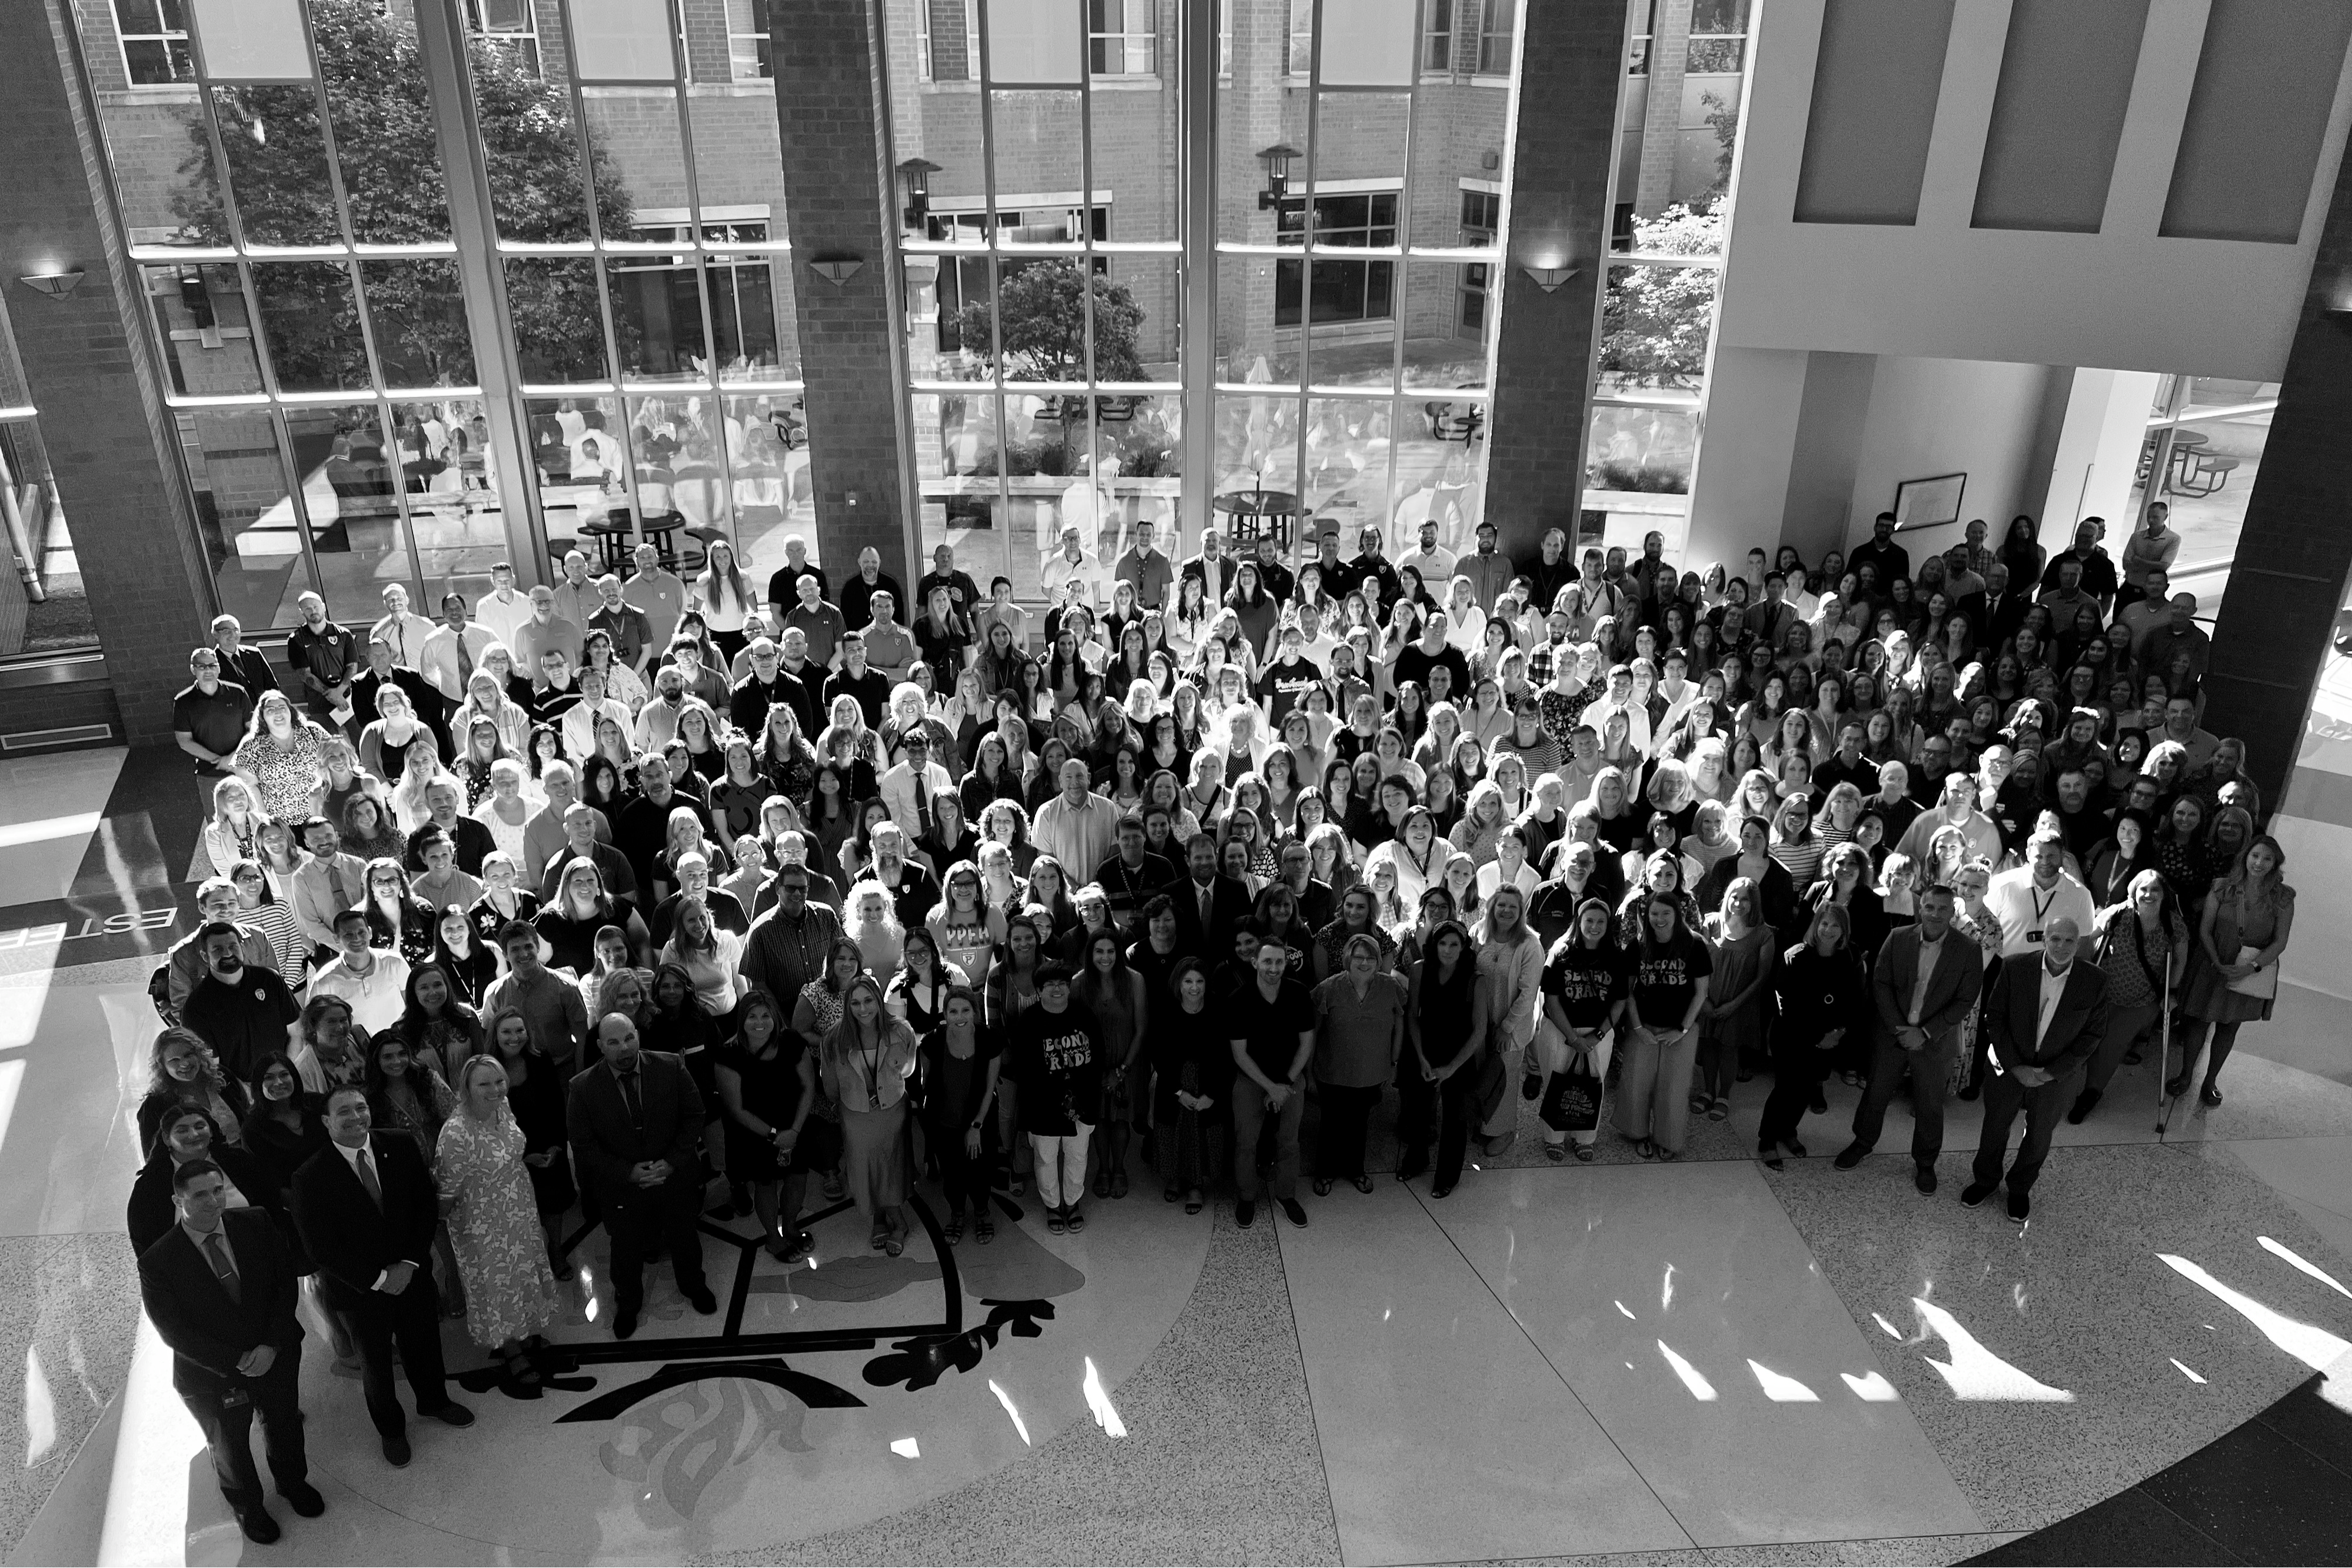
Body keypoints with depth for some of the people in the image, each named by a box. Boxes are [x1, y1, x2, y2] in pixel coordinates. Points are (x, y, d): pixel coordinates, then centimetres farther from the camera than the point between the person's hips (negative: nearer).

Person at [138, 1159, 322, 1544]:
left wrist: (271, 1346, -17)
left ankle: (293, 1482, 54)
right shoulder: (157, 1263, -21)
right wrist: (236, 1362, -19)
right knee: (229, 1446, 22)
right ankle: (246, 1505, 50)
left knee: (284, 1426, 25)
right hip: (211, 1375, -2)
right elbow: (175, 1333, -17)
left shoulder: (257, 1225, -14)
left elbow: (286, 1284, -7)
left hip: (276, 1355, 2)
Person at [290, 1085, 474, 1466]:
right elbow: (319, 1247, -17)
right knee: (375, 1359, 18)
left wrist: (409, 1264, -13)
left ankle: (434, 1400, 50)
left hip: (412, 1275, 3)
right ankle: (390, 1429, 42)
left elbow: (427, 1206, -3)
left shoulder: (401, 1150, -9)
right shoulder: (311, 1177, -19)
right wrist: (377, 1279, -18)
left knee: (424, 1342, 21)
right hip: (361, 1291, -3)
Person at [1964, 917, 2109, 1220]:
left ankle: (2020, 1188, 43)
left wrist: (2052, 1072, -14)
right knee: (1995, 1128, 18)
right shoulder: (2014, 967, -16)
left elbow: (2092, 1033, -8)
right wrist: (2015, 1066, -14)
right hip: (2007, 1068, 0)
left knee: (2039, 1137, 19)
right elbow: (1995, 1016, -8)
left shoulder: (2094, 981, -15)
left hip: (2055, 1077, 0)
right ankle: (1986, 1180, 42)